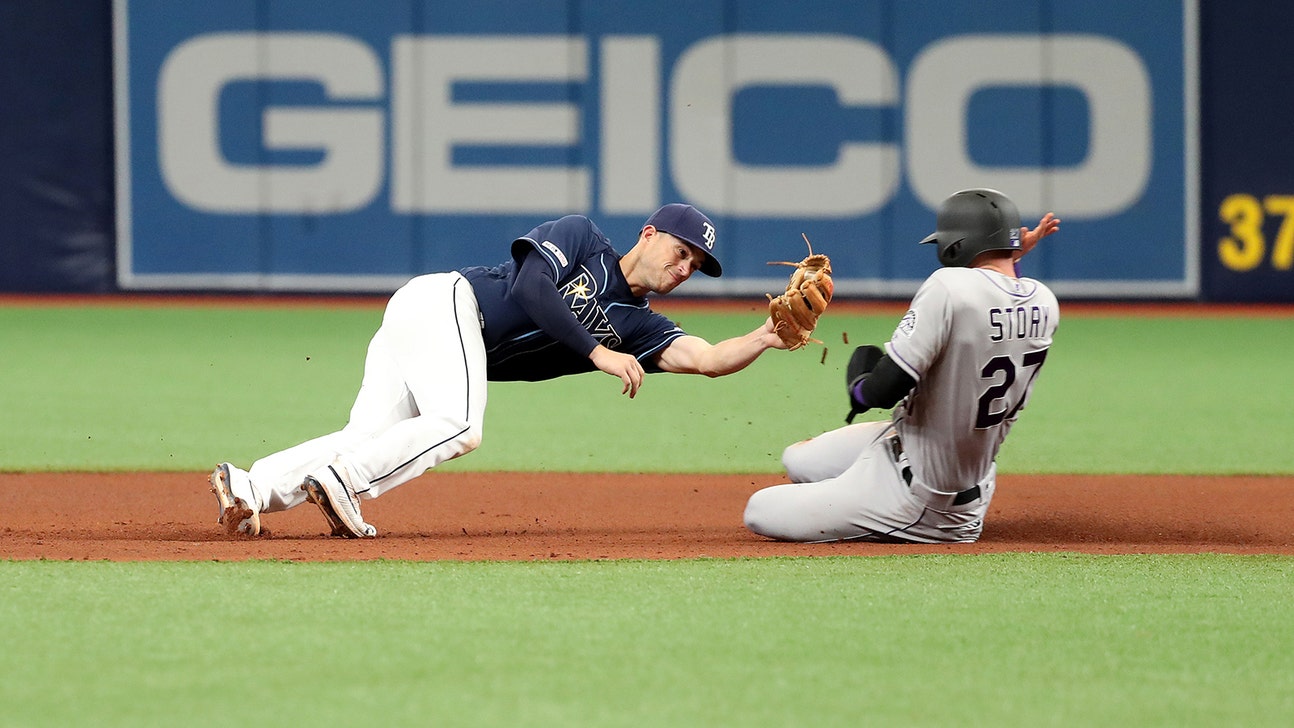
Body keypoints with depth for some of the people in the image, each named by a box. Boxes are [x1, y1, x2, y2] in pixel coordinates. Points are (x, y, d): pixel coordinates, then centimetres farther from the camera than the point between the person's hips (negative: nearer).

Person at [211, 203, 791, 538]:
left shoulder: (636, 326, 17)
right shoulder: (582, 238, 1)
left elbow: (707, 359, 5)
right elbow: (528, 287, -14)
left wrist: (766, 337, -11)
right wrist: (597, 353, -18)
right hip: (442, 302, -7)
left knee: (369, 442, -12)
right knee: (459, 425, -28)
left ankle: (251, 487, -21)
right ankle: (339, 480, -29)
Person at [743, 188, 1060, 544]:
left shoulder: (951, 285, -27)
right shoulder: (1045, 304, -5)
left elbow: (887, 387, -27)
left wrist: (860, 389, -6)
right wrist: (1011, 259, 14)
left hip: (915, 500, -8)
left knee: (760, 512, -3)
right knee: (797, 460, 23)